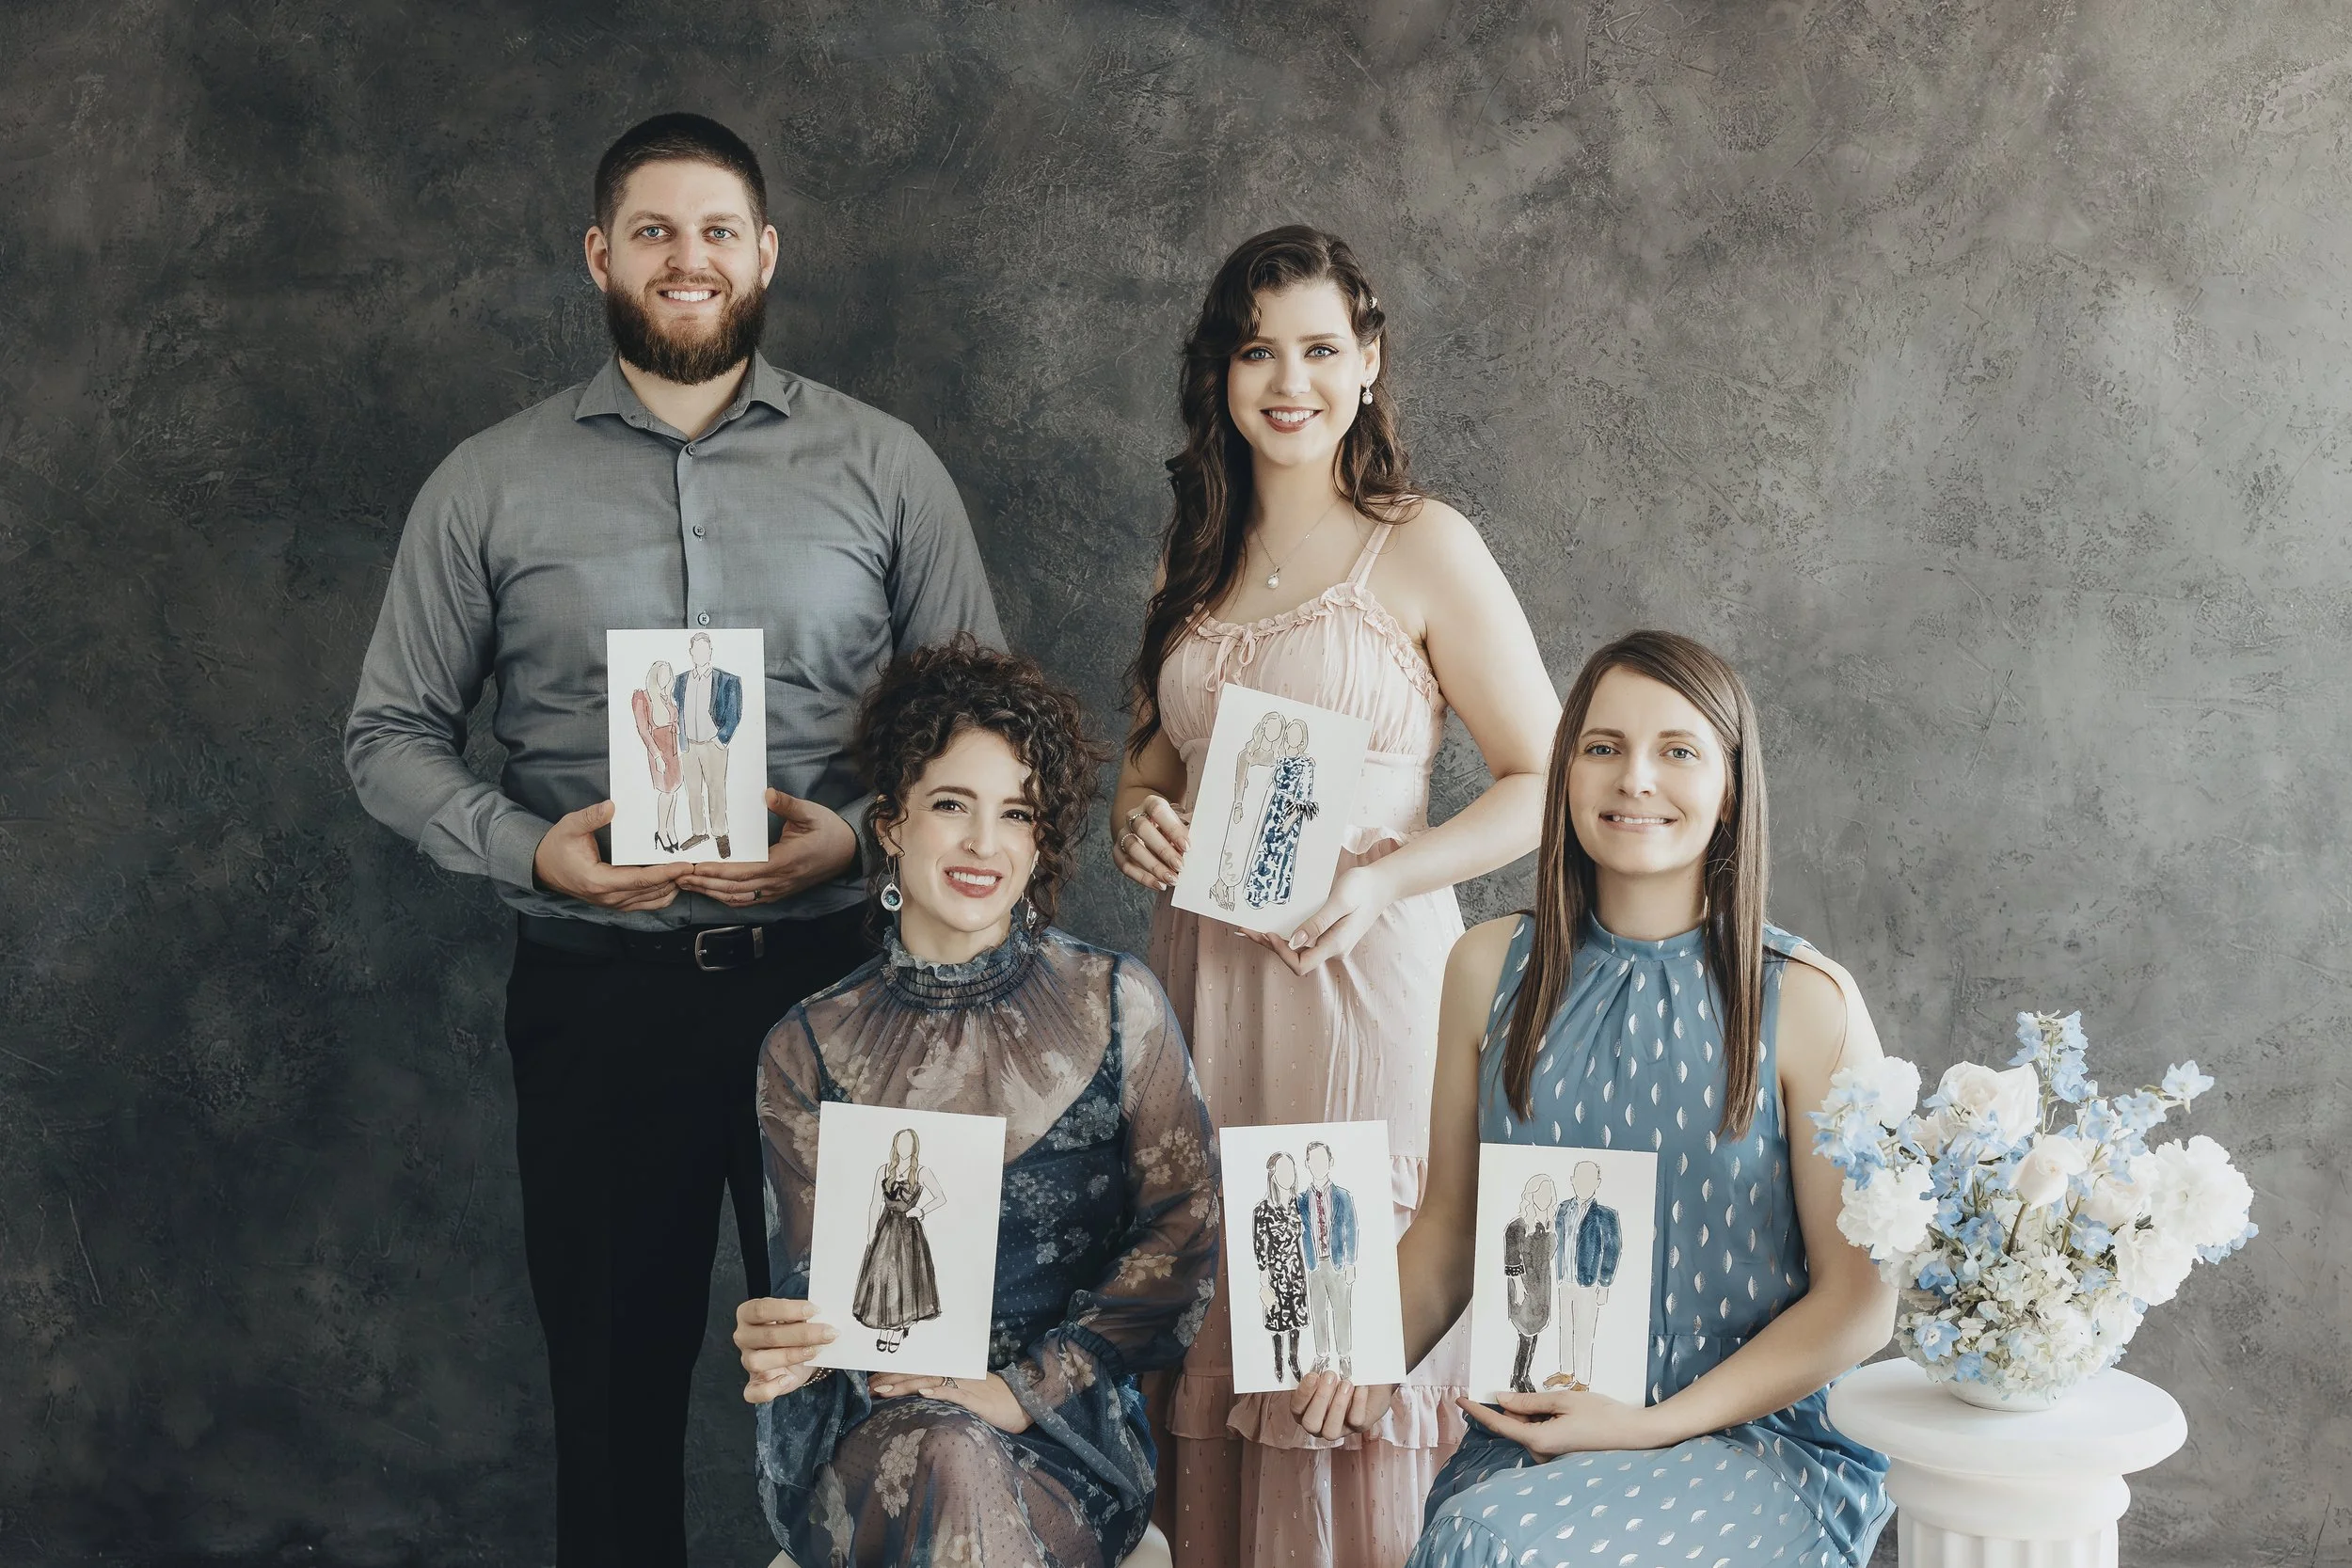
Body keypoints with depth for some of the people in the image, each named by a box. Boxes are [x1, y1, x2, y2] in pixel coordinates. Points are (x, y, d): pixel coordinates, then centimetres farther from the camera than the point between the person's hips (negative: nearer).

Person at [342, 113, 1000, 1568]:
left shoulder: (884, 467, 3)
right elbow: (393, 733, 7)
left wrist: (857, 835, -13)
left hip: (831, 968, 0)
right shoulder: (489, 487, 4)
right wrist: (530, 847, -11)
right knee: (613, 1377, 11)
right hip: (600, 992, 1)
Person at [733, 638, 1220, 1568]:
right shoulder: (810, 1050, 5)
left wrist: (1026, 1387, -11)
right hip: (863, 1439, 0)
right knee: (944, 1459, -34)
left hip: (1066, 1431, 0)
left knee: (960, 1464, -33)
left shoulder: (1116, 1008, 3)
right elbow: (814, 1277, 4)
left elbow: (1182, 1229, -1)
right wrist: (785, 1345, -21)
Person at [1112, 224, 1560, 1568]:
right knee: (1209, 1334, 6)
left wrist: (1382, 878, -16)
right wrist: (1138, 817, 2)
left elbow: (1545, 782, -3)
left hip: (1363, 970, -5)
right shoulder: (1195, 560, 15)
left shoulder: (1424, 549, -2)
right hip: (1206, 968, 5)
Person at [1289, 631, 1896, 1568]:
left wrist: (1651, 1426, -11)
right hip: (1529, 1440, 3)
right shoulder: (1490, 971, 5)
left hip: (1752, 1441, -3)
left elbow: (1858, 1302, -3)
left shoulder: (1806, 1001, -5)